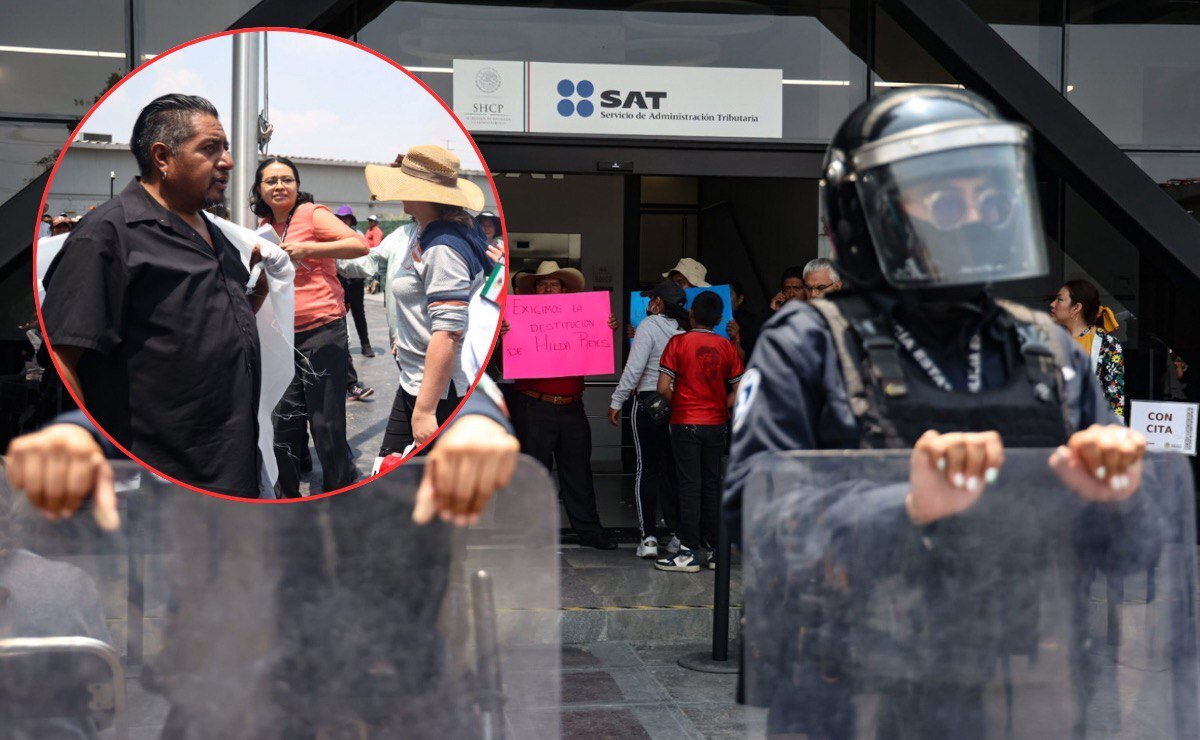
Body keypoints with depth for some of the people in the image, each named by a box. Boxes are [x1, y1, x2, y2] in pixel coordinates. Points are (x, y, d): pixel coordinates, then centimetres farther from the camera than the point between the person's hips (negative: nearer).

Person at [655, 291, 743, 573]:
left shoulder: (678, 342, -7)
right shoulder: (727, 347, 3)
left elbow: (663, 387, -11)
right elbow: (738, 391, 2)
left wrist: (676, 405, 7)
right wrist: (719, 409, 12)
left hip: (686, 423, -3)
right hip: (717, 423, 3)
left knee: (690, 485, -1)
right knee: (712, 484, 10)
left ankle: (689, 552, -1)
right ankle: (715, 549, 14)